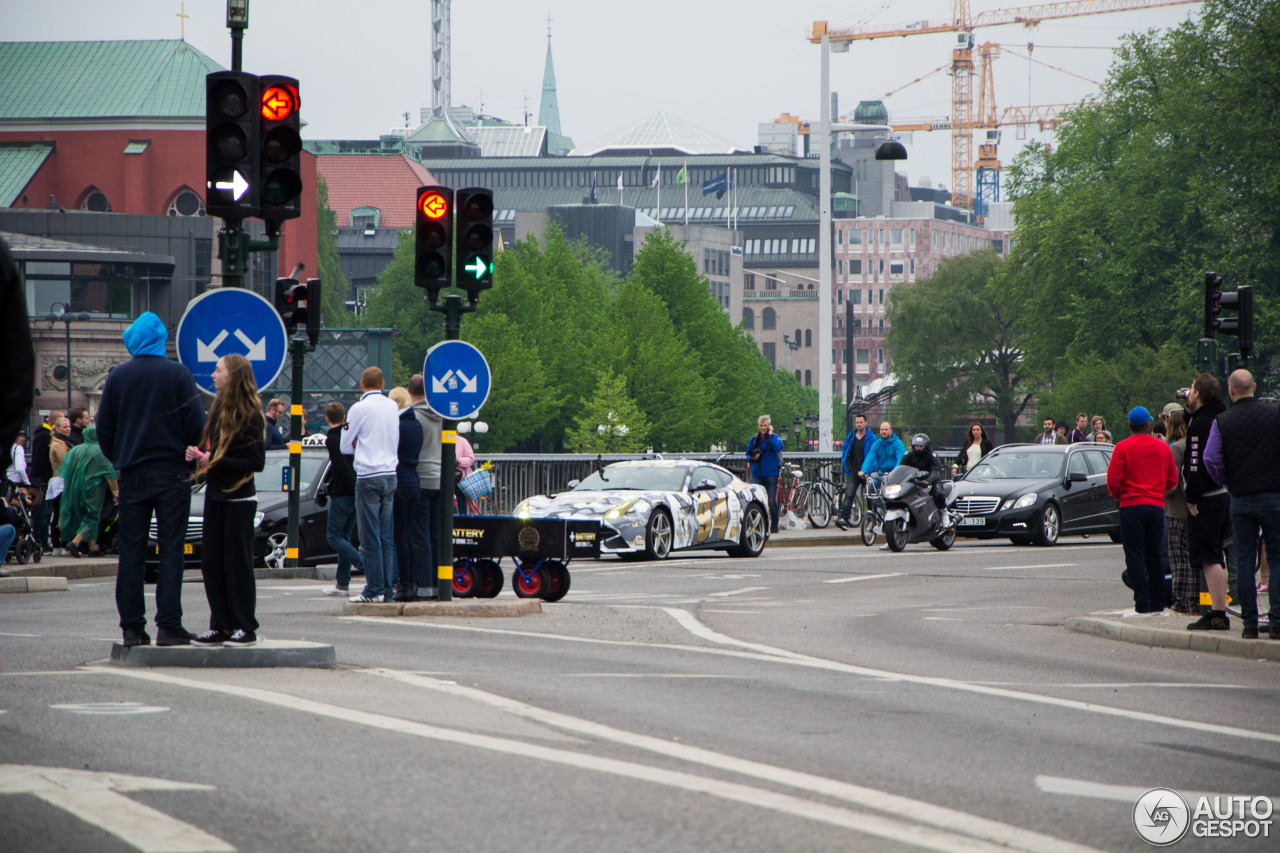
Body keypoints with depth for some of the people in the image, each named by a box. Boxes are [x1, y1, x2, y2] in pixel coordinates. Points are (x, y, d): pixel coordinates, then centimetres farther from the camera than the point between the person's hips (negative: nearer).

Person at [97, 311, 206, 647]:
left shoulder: (118, 376, 2)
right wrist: (189, 456, 11)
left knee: (131, 550, 6)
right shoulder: (178, 374, -5)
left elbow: (104, 428, 4)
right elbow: (196, 424, -7)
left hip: (132, 476, 2)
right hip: (172, 473, -2)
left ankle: (132, 626, 3)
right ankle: (168, 625, -4)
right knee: (171, 549, 1)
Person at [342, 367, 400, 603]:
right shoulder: (393, 407, 9)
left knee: (370, 538, -3)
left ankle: (374, 590, -5)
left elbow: (345, 446, 0)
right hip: (391, 473, 5)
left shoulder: (360, 409, -7)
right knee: (387, 538, 7)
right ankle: (387, 590, 6)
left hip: (369, 475, -5)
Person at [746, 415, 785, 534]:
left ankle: (774, 526, 7)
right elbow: (748, 454, 18)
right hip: (757, 474, 3)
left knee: (772, 501, -3)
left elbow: (778, 447, -19)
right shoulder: (754, 439, 12)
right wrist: (752, 458, -5)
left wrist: (770, 434, -12)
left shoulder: (774, 437, 2)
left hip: (771, 474, -3)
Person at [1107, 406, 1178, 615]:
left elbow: (1113, 480, -10)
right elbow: (1172, 480, 11)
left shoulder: (1123, 448, -7)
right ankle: (1157, 604, 13)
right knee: (1155, 557, 12)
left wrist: (1118, 495, 11)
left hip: (1132, 506, -4)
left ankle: (1143, 605, -9)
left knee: (1135, 558, -3)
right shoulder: (1163, 448, 6)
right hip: (1157, 506, 4)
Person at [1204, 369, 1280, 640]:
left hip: (1240, 499, 1)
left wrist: (1228, 482, 7)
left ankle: (1249, 623, 4)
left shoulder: (1222, 422, -2)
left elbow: (1210, 459, -8)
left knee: (1245, 560, 6)